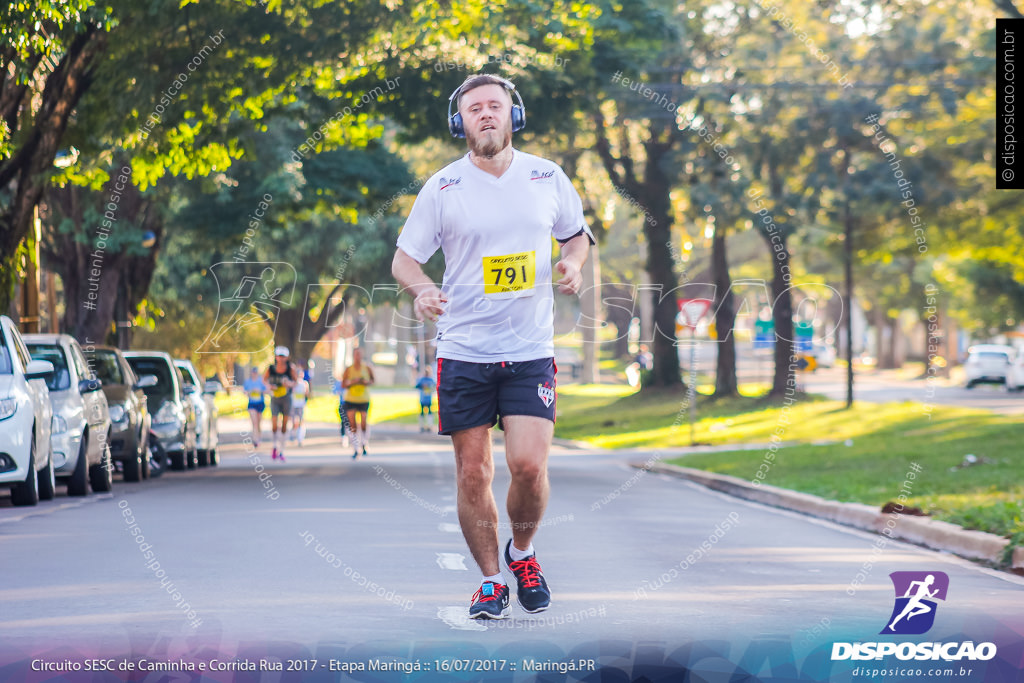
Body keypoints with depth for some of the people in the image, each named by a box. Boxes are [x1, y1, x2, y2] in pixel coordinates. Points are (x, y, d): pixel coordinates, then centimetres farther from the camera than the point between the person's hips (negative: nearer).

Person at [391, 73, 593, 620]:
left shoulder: (547, 177, 4)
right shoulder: (442, 187, 0)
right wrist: (421, 290, -17)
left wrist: (572, 263, -3)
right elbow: (404, 258, 4)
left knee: (528, 464, -12)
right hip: (463, 352, 0)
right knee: (473, 473, 1)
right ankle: (489, 580, 18)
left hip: (530, 350, 0)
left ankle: (522, 553, 17)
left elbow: (576, 234, 20)